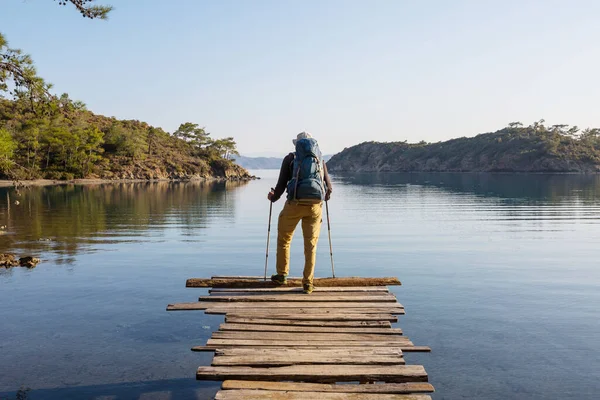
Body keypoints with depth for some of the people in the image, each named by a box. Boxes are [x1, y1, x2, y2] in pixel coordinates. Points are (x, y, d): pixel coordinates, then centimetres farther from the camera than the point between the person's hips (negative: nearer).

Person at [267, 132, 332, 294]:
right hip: (315, 205, 2)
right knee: (311, 245, 9)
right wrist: (326, 197, 37)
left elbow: (281, 184, 4)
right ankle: (308, 283, 7)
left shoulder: (290, 158, 9)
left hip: (295, 203, -2)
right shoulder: (320, 160, 16)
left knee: (284, 239, 18)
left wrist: (273, 197, 24)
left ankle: (282, 275, 27)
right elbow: (328, 187, 14)